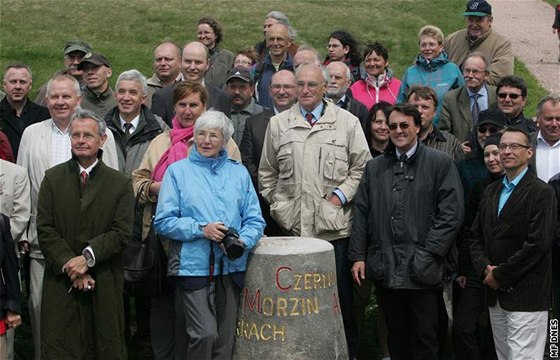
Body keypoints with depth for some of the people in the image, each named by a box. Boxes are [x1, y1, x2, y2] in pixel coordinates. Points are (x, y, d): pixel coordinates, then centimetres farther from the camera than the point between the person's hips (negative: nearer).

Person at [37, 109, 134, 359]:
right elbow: (44, 229, -1)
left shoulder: (120, 183, 4)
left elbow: (122, 232, -4)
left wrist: (87, 258, -15)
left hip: (104, 282, 0)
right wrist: (69, 264, -11)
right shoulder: (53, 178, 6)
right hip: (61, 281, 0)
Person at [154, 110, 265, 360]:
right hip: (194, 265, -3)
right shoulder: (178, 171, 5)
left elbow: (255, 220, 10)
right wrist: (201, 229, -14)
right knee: (204, 334, -14)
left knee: (224, 340, 8)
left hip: (231, 267, 4)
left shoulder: (238, 172, 14)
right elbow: (163, 221, -2)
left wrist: (243, 241, -10)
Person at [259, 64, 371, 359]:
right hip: (292, 225, 2)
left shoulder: (347, 122, 4)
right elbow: (266, 172, 16)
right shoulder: (278, 124, 10)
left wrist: (341, 195, -5)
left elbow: (362, 166, 5)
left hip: (335, 225, -1)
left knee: (341, 296, 2)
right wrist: (276, 204, 7)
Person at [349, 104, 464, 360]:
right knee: (396, 337, 12)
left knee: (424, 339, 2)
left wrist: (429, 253, -11)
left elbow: (451, 212, -5)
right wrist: (358, 256, 6)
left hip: (421, 270, -4)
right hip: (386, 269, 4)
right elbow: (361, 214, 14)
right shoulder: (374, 168, 15)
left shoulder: (440, 163, 1)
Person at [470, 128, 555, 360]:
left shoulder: (542, 192, -8)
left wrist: (500, 275, -13)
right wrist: (485, 268, -5)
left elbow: (538, 244, -17)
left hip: (526, 298, -7)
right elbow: (476, 236, 14)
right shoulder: (491, 191, 15)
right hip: (496, 296, 7)